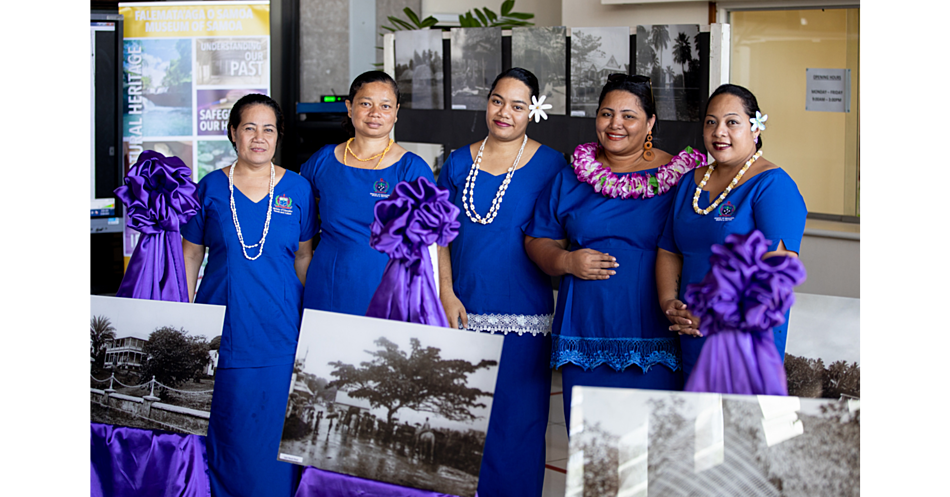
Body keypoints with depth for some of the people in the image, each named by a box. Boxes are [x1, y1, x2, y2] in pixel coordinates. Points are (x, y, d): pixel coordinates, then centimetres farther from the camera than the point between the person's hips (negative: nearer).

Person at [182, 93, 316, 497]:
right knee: (227, 426, 4)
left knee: (275, 427, 5)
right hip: (223, 327, 0)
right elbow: (190, 256, 7)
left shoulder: (297, 189, 3)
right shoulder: (210, 188, 2)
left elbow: (303, 256, 10)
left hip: (280, 328, 0)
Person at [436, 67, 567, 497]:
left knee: (516, 423, 0)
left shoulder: (549, 166, 0)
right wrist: (446, 295, 0)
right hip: (464, 313, 3)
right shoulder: (459, 163, 8)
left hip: (523, 317, -3)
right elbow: (442, 236, 9)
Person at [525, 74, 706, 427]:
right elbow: (537, 241, 16)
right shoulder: (570, 180, 12)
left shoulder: (680, 178, 1)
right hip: (585, 336, 3)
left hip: (653, 339, -3)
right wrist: (567, 262, -5)